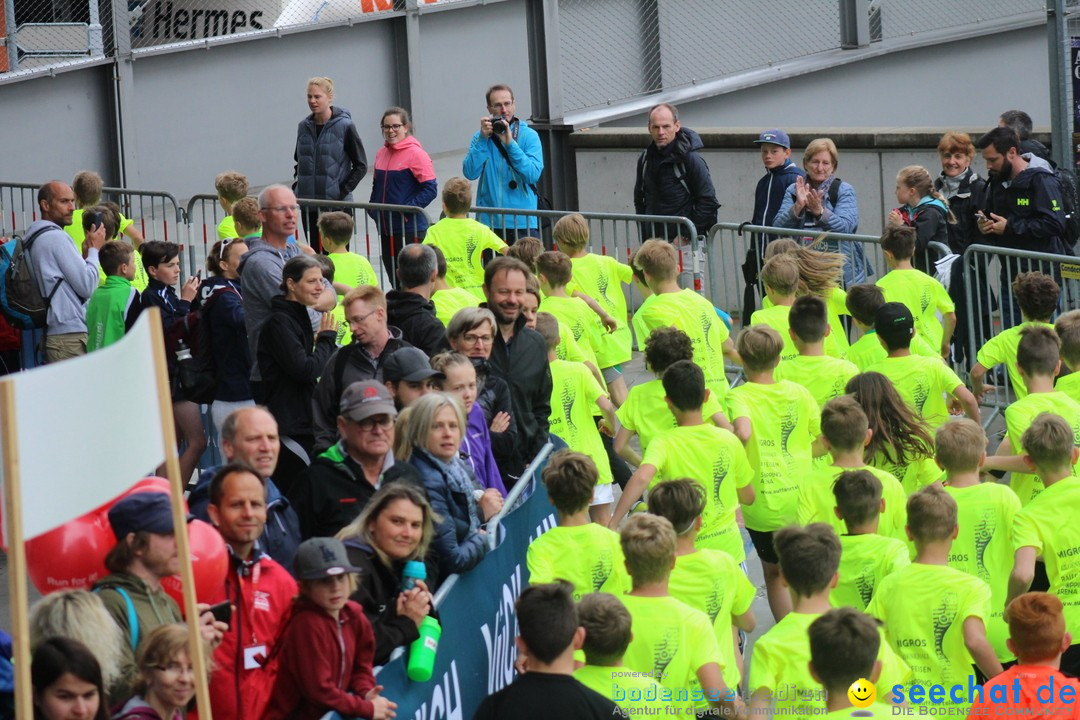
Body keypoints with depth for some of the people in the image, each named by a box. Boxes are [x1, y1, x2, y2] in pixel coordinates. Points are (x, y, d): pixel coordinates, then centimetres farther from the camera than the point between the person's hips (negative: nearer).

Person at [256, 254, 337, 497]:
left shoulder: (298, 317, 16)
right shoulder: (279, 322, -14)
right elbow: (306, 370, -20)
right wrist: (326, 338, -6)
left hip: (302, 422, 9)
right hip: (289, 427, -9)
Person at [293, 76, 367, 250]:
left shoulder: (344, 126, -6)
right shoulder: (304, 127, 8)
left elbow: (361, 165, -3)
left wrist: (344, 190, -11)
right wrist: (297, 186, 8)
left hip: (337, 204, -5)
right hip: (308, 205, 5)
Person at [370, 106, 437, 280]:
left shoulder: (416, 153, -10)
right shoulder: (381, 154, 11)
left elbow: (430, 188, -14)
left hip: (409, 228, -7)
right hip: (385, 228, 7)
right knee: (394, 278, 11)